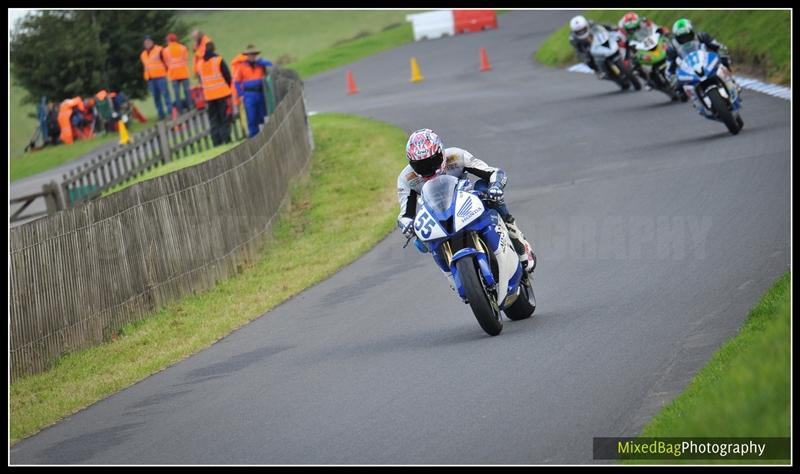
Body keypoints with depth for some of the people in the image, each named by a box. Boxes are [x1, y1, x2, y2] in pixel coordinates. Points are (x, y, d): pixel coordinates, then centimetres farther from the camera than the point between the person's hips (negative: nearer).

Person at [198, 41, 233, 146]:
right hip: (222, 93, -4)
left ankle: (216, 141, 4)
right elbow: (227, 75, -7)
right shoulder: (218, 60, -7)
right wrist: (228, 87, 8)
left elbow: (201, 80, 12)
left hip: (209, 95, 4)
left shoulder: (200, 63, 7)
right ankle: (226, 137, -6)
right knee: (224, 117, 1)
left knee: (213, 118, 8)